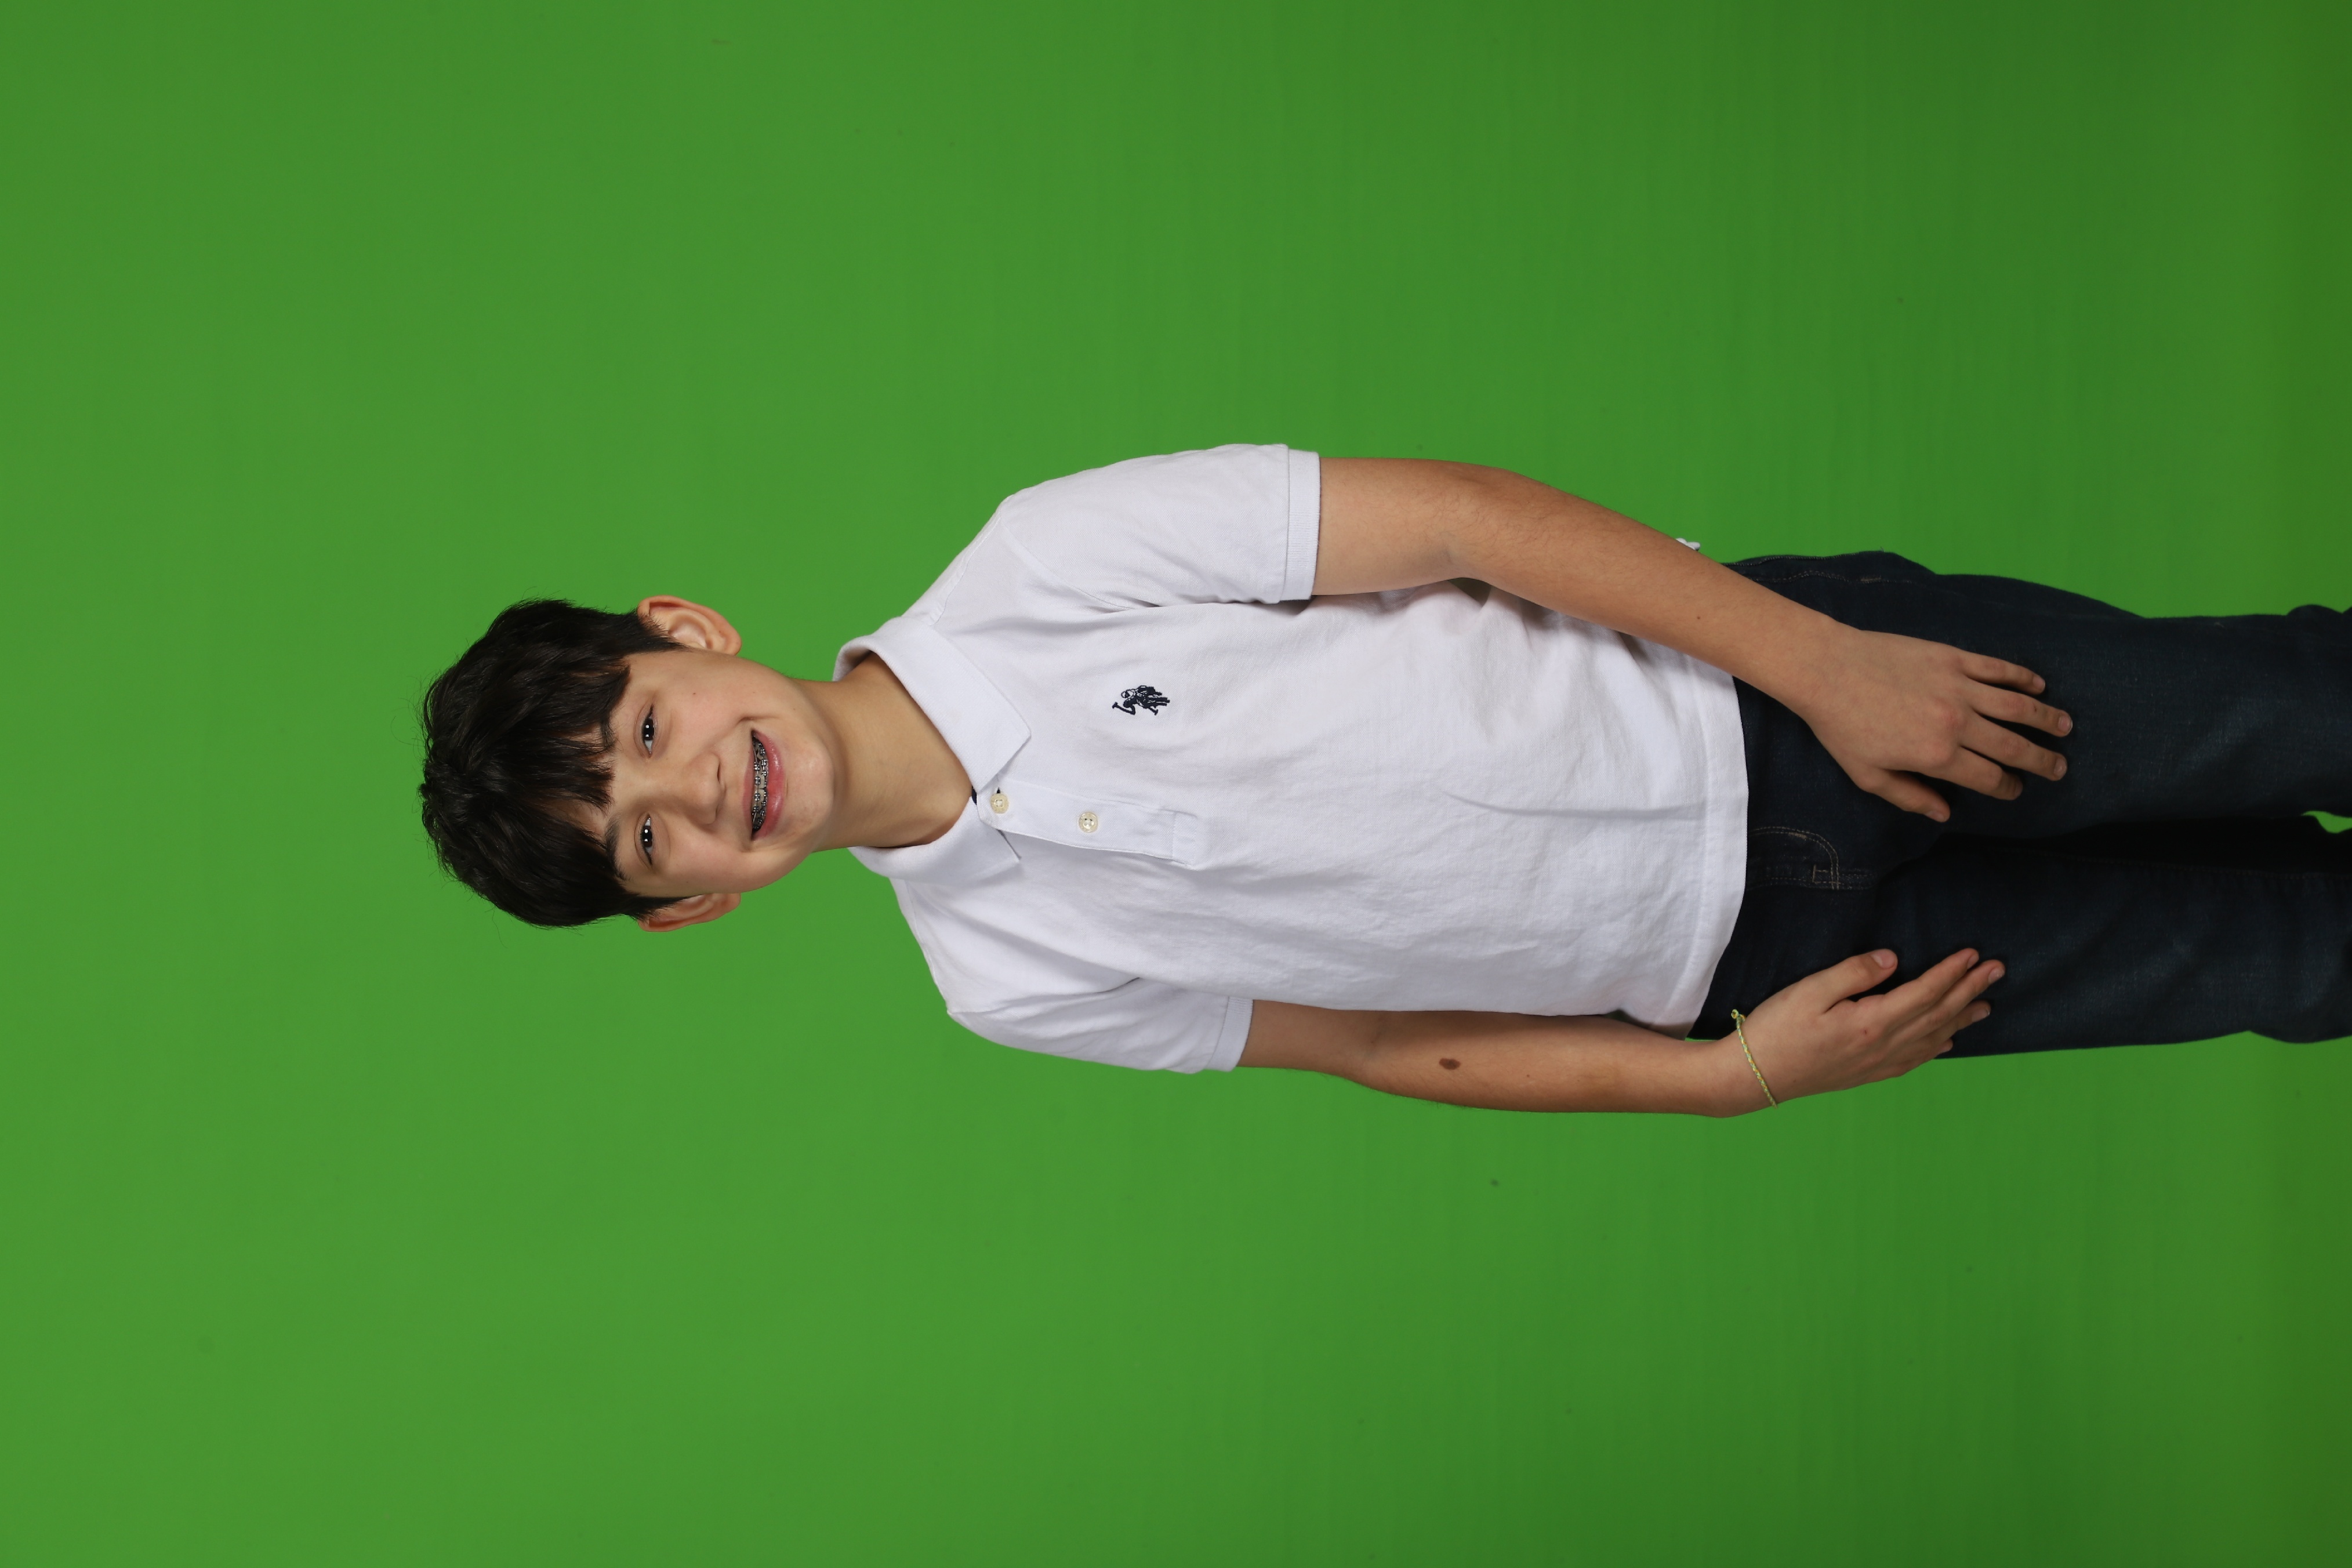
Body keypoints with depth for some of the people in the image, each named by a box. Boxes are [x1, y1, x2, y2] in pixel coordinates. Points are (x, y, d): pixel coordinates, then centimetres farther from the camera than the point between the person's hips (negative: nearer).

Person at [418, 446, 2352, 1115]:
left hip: (1759, 686, -1)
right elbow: (1391, 1044, 3)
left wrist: (1829, 659, -17)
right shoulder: (1007, 982, -4)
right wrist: (1722, 1075, -8)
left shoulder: (1038, 571, -14)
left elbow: (1460, 513, -13)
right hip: (1731, 965, 1)